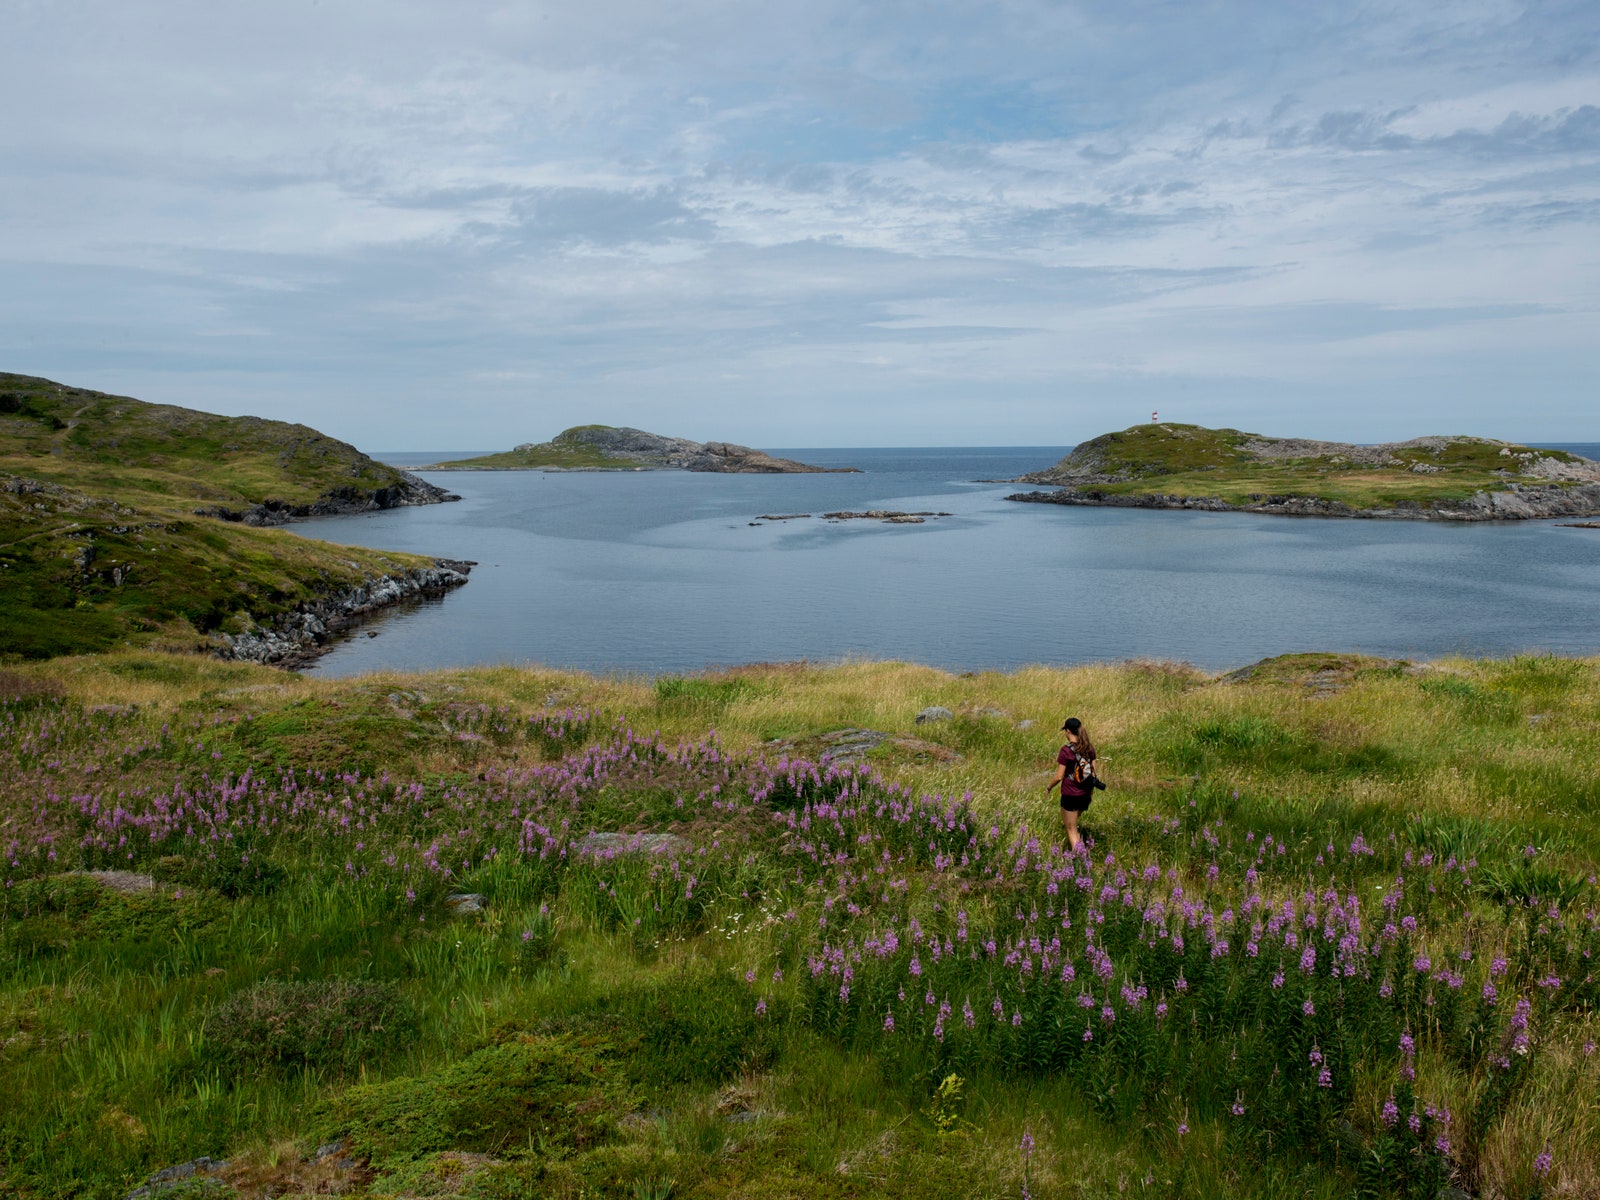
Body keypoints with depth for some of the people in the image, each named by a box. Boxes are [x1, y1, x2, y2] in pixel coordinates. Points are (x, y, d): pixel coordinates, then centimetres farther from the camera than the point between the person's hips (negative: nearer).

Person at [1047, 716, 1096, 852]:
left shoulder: (1066, 750, -18)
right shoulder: (1089, 748, 0)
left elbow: (1059, 776, -15)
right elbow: (1093, 772, 5)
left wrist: (1048, 788, 1)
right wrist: (1091, 790, 19)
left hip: (1070, 795, -6)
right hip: (1085, 794, 6)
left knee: (1071, 829, 4)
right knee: (1071, 824, 28)